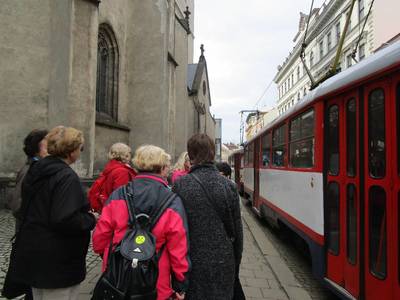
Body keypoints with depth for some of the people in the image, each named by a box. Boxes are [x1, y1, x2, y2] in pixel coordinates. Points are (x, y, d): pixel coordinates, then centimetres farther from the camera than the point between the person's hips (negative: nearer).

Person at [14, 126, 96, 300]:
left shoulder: (35, 171, 6)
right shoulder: (67, 177, -22)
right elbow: (66, 220, -30)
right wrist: (91, 220, -12)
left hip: (32, 253, 9)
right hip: (58, 263, -9)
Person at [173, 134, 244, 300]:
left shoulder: (180, 185, -12)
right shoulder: (228, 185, -6)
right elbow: (237, 230, -1)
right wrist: (235, 265, 12)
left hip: (192, 263, -1)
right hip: (223, 264, 2)